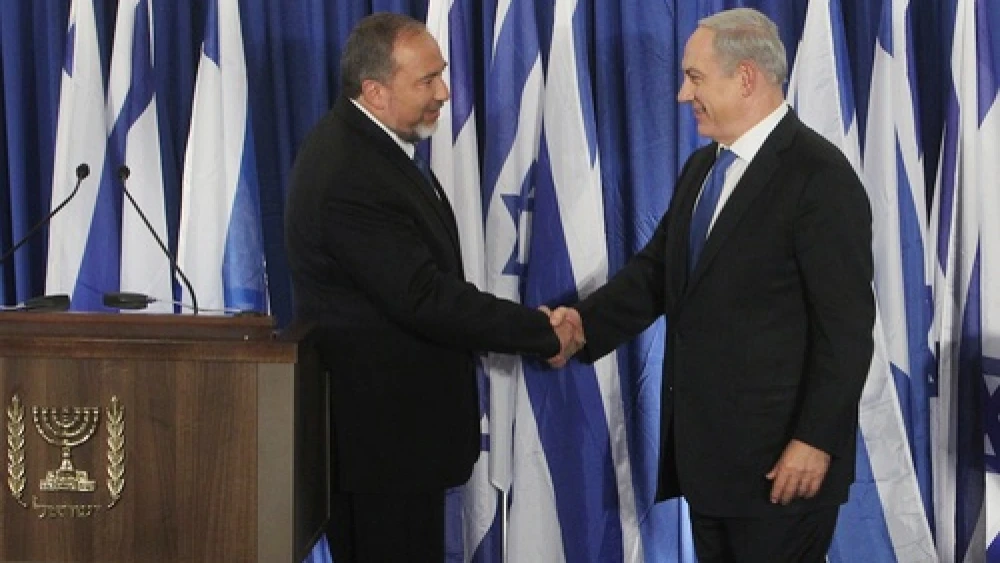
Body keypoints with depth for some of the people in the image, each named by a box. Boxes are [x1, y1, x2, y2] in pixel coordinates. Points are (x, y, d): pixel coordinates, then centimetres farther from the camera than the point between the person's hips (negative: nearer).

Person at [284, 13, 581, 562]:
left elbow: (419, 280, 11)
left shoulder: (358, 143, 8)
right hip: (383, 429, -10)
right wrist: (544, 333, -19)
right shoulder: (351, 177, -25)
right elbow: (424, 298, -25)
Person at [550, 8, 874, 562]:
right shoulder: (701, 168, 12)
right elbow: (657, 269, 10)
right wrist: (585, 319, -7)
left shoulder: (819, 176, -14)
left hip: (778, 455, -8)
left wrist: (816, 440, -19)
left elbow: (846, 325, -17)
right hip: (705, 445, 8)